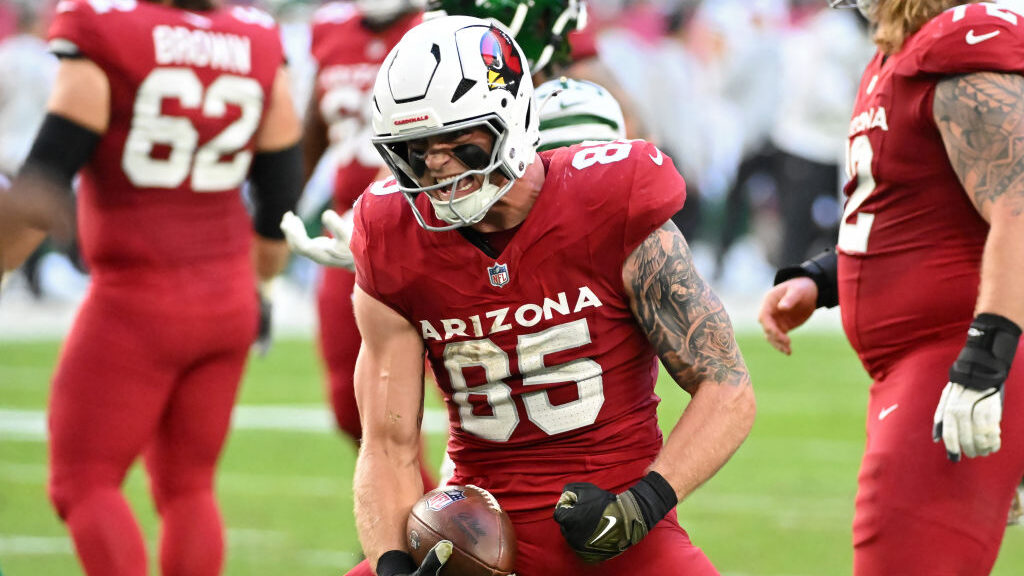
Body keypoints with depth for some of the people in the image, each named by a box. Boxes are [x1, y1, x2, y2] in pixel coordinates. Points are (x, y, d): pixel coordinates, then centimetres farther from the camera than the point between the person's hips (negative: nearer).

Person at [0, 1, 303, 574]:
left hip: (138, 301, -5)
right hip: (227, 303, 6)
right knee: (187, 486, 14)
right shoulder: (258, 47, 2)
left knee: (84, 484, 3)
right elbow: (280, 203, 10)